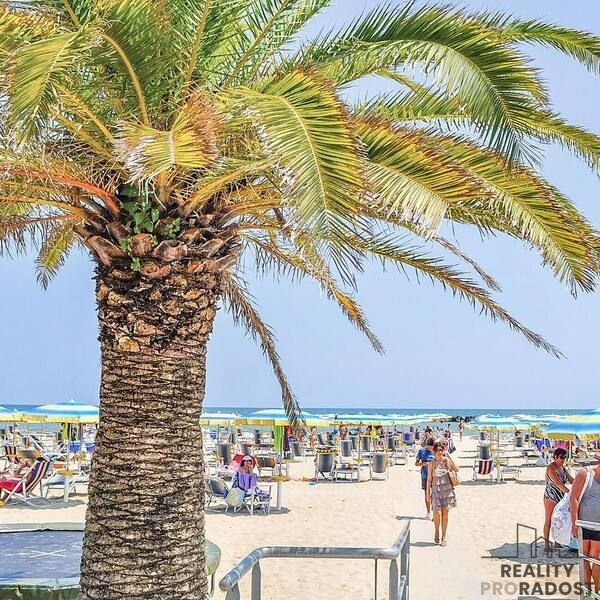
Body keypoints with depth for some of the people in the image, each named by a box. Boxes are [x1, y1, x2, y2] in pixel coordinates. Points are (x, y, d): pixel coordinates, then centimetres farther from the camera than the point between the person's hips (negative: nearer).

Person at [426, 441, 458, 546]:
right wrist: (428, 493, 3)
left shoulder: (447, 461, 1)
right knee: (437, 513, -12)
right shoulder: (431, 464, 0)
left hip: (447, 490, 1)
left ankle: (443, 537, 14)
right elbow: (429, 479, 4)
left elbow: (457, 469, -14)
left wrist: (449, 457, -16)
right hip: (436, 490, -1)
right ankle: (436, 532, 16)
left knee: (445, 513, 4)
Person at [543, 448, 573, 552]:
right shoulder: (551, 468, -17)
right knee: (548, 520, -2)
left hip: (561, 497, 7)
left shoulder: (563, 468, 8)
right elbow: (557, 483, -28)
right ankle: (546, 543, 2)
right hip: (550, 497, -7)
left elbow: (571, 480, 11)